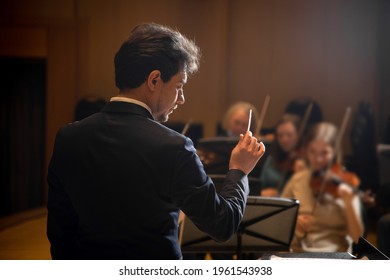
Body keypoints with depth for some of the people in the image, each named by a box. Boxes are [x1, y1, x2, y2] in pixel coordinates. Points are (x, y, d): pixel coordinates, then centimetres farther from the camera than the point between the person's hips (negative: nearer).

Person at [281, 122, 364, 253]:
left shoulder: (345, 185, -1)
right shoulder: (297, 180, 8)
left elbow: (356, 237, -8)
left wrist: (349, 204, -24)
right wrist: (292, 221, -9)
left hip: (334, 256, -2)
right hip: (297, 251, 2)